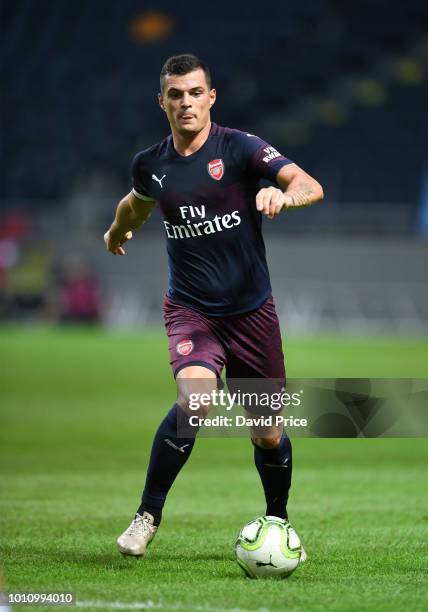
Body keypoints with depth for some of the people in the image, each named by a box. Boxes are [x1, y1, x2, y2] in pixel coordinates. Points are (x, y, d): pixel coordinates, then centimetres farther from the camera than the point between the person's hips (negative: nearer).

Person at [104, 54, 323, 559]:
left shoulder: (240, 148, -10)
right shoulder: (150, 164, 2)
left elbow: (310, 186, -23)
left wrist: (284, 194, -45)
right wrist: (116, 231, 46)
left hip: (251, 310, 0)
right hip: (190, 310, 1)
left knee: (268, 435, 6)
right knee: (194, 398, -28)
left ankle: (278, 520, 34)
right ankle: (147, 515, -13)